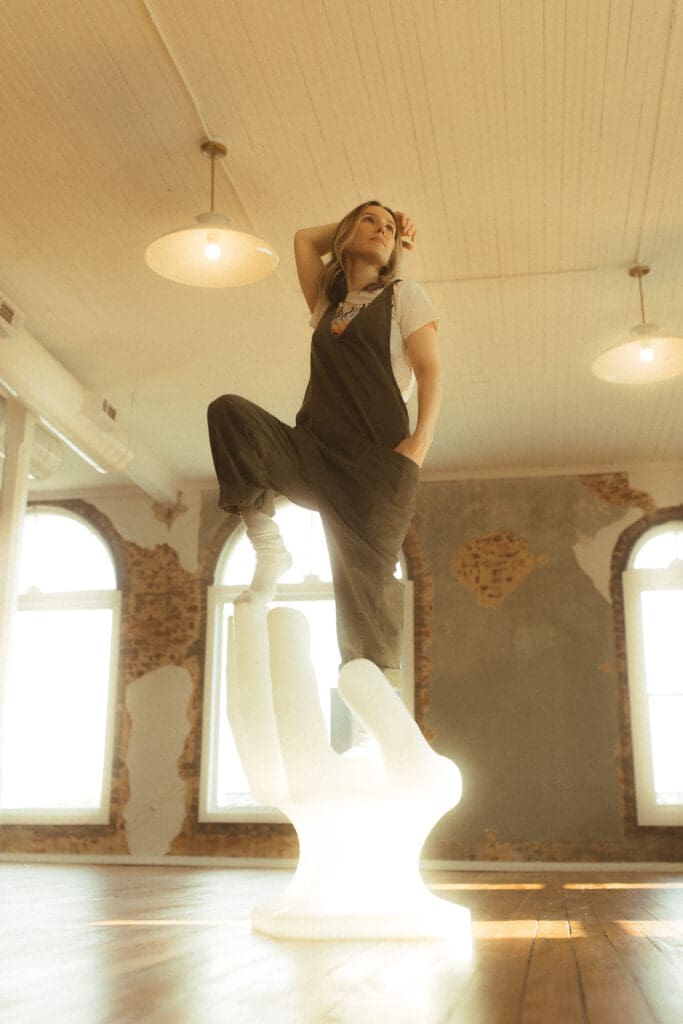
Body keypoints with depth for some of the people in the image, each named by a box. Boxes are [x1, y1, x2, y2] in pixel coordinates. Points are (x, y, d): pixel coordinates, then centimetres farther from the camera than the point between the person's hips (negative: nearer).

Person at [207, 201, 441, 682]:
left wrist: (422, 437, -13)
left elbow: (430, 371, 2)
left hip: (376, 457, -4)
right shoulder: (329, 304, 26)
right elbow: (304, 239, 36)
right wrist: (352, 224, 30)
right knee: (229, 410, -19)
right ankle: (269, 548, -15)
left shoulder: (403, 295, 14)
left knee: (365, 577, -16)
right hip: (315, 451, 4)